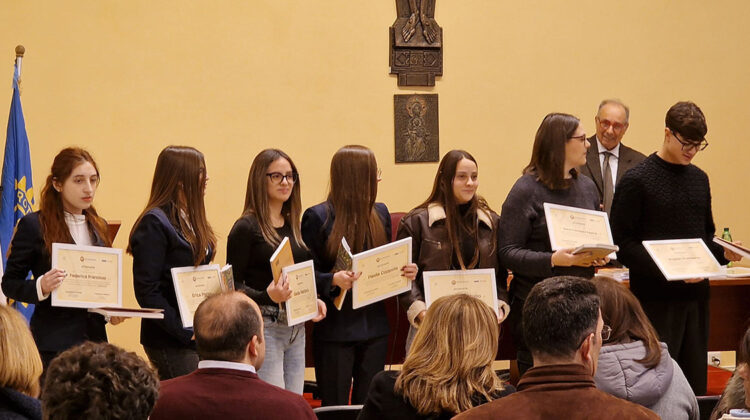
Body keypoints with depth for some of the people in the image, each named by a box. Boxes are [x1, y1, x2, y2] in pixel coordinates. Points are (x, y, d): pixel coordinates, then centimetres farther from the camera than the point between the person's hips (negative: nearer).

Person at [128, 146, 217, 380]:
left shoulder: (191, 220, 15)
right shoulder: (154, 223, -12)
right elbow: (147, 291, -17)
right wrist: (184, 332, -18)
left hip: (197, 336, 8)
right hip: (171, 343, -8)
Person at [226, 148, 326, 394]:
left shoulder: (292, 225, 15)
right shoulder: (246, 228, -7)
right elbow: (233, 285, -10)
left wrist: (313, 300, 5)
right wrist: (268, 296, -26)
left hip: (296, 329, 7)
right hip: (264, 328, -7)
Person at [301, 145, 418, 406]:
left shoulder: (380, 213, 10)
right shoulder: (317, 217, -7)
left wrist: (404, 272, -2)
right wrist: (333, 280, -26)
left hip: (374, 327, 5)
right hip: (335, 329, -5)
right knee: (335, 408, 1)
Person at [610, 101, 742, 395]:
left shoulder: (699, 179, 13)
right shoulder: (637, 180, -7)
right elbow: (622, 243, -11)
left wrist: (723, 253, 0)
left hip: (696, 296, 6)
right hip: (655, 300, -6)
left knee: (695, 382, 7)